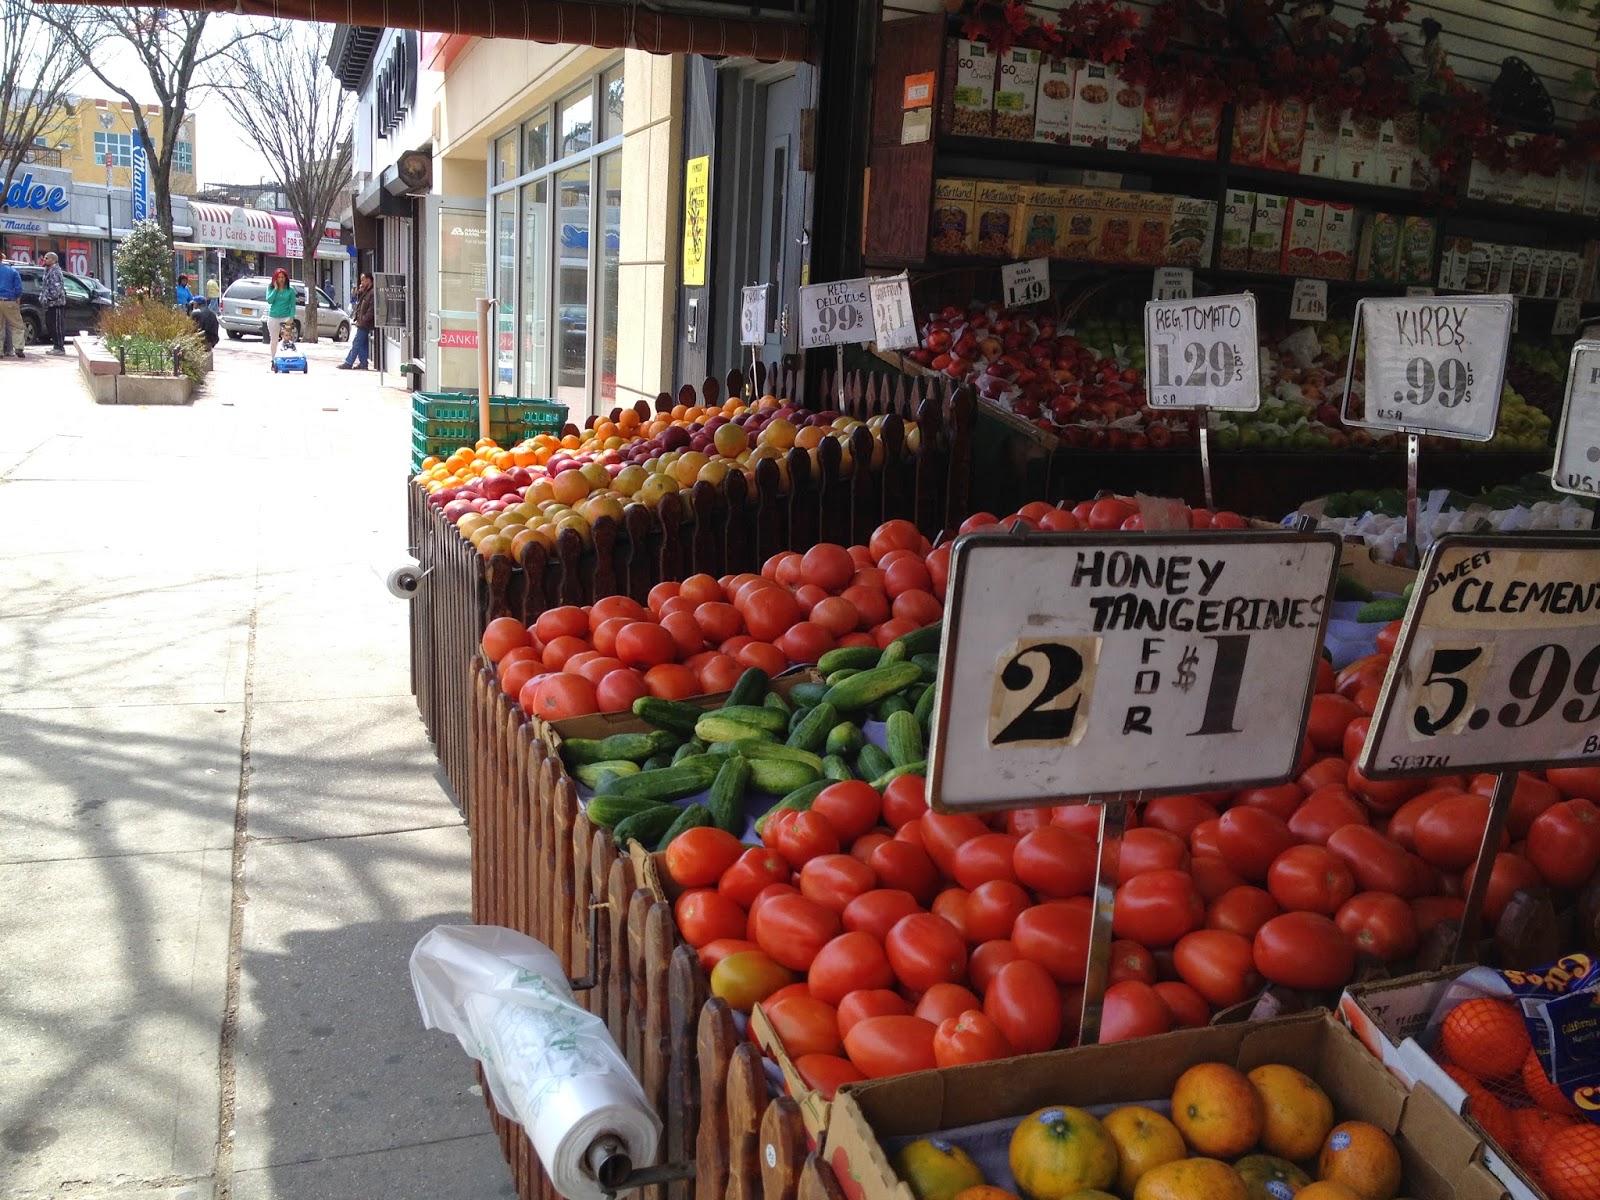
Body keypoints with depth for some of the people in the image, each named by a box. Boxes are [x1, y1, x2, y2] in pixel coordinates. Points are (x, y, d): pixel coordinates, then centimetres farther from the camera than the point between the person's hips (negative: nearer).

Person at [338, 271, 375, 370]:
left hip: (365, 324, -10)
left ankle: (348, 363, -5)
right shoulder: (365, 292, 17)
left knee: (356, 343, -7)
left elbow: (371, 310, -21)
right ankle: (363, 364, 14)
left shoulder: (372, 293, -15)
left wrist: (363, 320, -21)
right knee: (362, 344, 11)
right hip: (362, 324, 10)